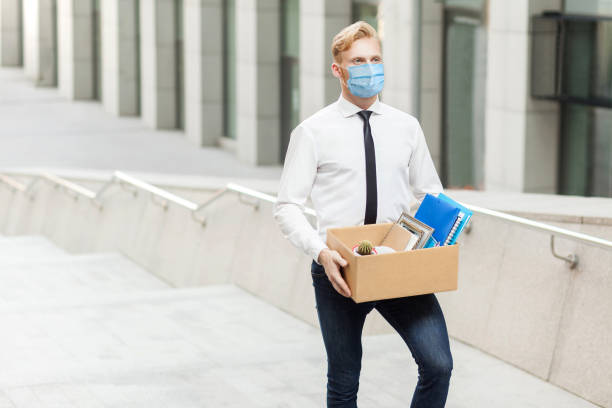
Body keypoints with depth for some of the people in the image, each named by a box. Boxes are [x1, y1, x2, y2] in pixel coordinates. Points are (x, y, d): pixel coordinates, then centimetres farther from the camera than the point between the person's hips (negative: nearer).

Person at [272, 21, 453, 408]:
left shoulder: (407, 126, 7)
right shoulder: (313, 132, -3)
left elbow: (429, 194, 15)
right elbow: (287, 207, -4)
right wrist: (321, 252, -20)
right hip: (338, 271, -2)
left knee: (438, 364, -13)